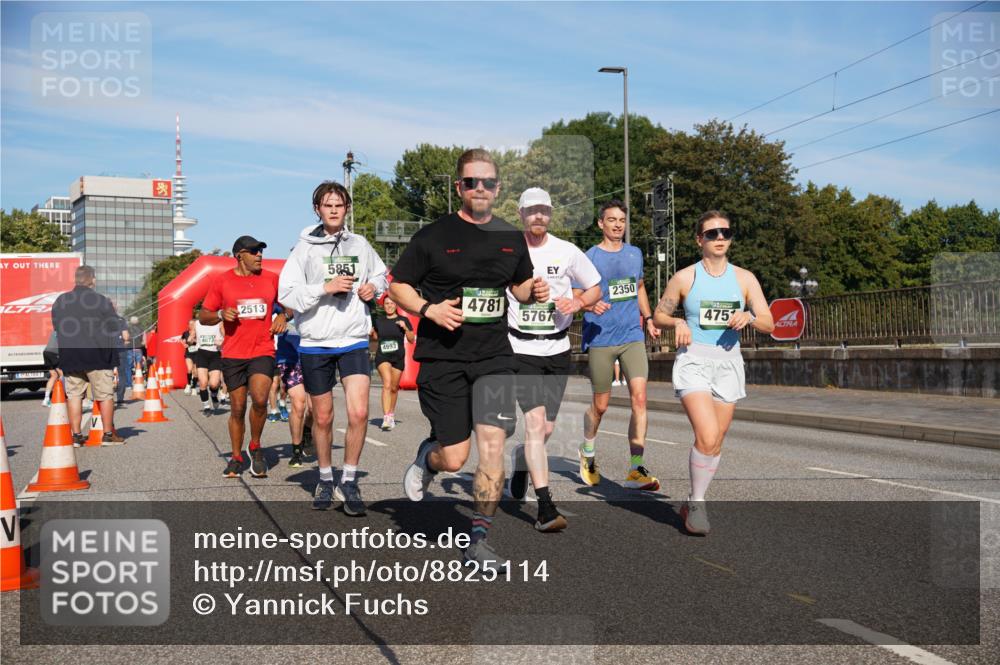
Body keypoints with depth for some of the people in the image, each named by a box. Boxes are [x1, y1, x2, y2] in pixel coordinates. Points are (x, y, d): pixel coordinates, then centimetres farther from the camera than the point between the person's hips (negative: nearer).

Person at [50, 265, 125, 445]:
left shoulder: (59, 301, 5)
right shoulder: (102, 301, -10)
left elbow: (56, 328, 14)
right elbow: (115, 329, -5)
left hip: (69, 357, 4)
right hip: (98, 356, -4)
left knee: (74, 395, 9)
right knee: (105, 395, 5)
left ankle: (76, 435, 8)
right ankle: (108, 434, 7)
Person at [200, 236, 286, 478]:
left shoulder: (272, 279, 7)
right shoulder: (221, 281, 3)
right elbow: (203, 316, 7)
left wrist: (283, 316, 0)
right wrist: (221, 314, -12)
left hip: (263, 351, 0)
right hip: (233, 354, 0)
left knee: (259, 399, -20)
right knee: (238, 408, 6)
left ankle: (255, 447, 4)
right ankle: (236, 458, 23)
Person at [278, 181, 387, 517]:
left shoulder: (360, 245, 6)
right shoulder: (305, 248, -2)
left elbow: (380, 274, 23)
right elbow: (287, 294, -9)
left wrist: (374, 287, 1)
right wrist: (325, 288, -19)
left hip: (354, 340, 1)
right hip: (315, 343, -1)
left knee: (359, 413, -13)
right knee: (322, 418, 11)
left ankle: (349, 482, 4)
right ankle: (326, 480, 31)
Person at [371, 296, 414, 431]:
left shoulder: (403, 320, 2)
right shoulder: (379, 321, 6)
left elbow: (412, 340, 2)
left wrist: (405, 328, -14)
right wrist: (371, 333, -1)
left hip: (398, 358, 1)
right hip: (382, 356, -1)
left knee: (394, 388, 10)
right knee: (387, 383, -21)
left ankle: (391, 414, 32)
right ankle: (386, 418, -28)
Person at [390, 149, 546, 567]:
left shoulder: (511, 238, 10)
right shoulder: (433, 236, -2)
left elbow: (519, 285, 24)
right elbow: (397, 286, 2)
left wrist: (533, 291, 1)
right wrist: (429, 309, -16)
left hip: (494, 358, 3)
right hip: (442, 359, -3)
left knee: (492, 445, -10)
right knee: (454, 459, -1)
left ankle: (477, 540, 4)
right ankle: (427, 455, 38)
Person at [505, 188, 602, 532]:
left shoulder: (567, 251, 3)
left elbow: (595, 288, 13)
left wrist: (577, 303, -8)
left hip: (558, 349, 3)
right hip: (522, 349, -3)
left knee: (546, 429, 8)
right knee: (535, 421, -16)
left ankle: (520, 459, 43)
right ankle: (545, 507, -16)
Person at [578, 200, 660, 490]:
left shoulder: (635, 253, 11)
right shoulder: (590, 257, -4)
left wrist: (648, 318, 22)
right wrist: (591, 305, -25)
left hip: (633, 336, 3)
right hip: (600, 338, -3)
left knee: (639, 398, -11)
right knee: (600, 405, 6)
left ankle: (636, 470, -8)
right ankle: (587, 453, 35)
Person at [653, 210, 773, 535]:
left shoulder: (745, 278, 5)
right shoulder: (684, 278, -1)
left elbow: (769, 324, 3)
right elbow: (658, 316, 8)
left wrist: (750, 317, -18)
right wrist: (677, 322, -13)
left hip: (728, 362, 3)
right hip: (693, 362, -3)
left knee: (715, 442, 7)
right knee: (707, 436, -20)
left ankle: (693, 504, 26)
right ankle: (697, 504, -1)